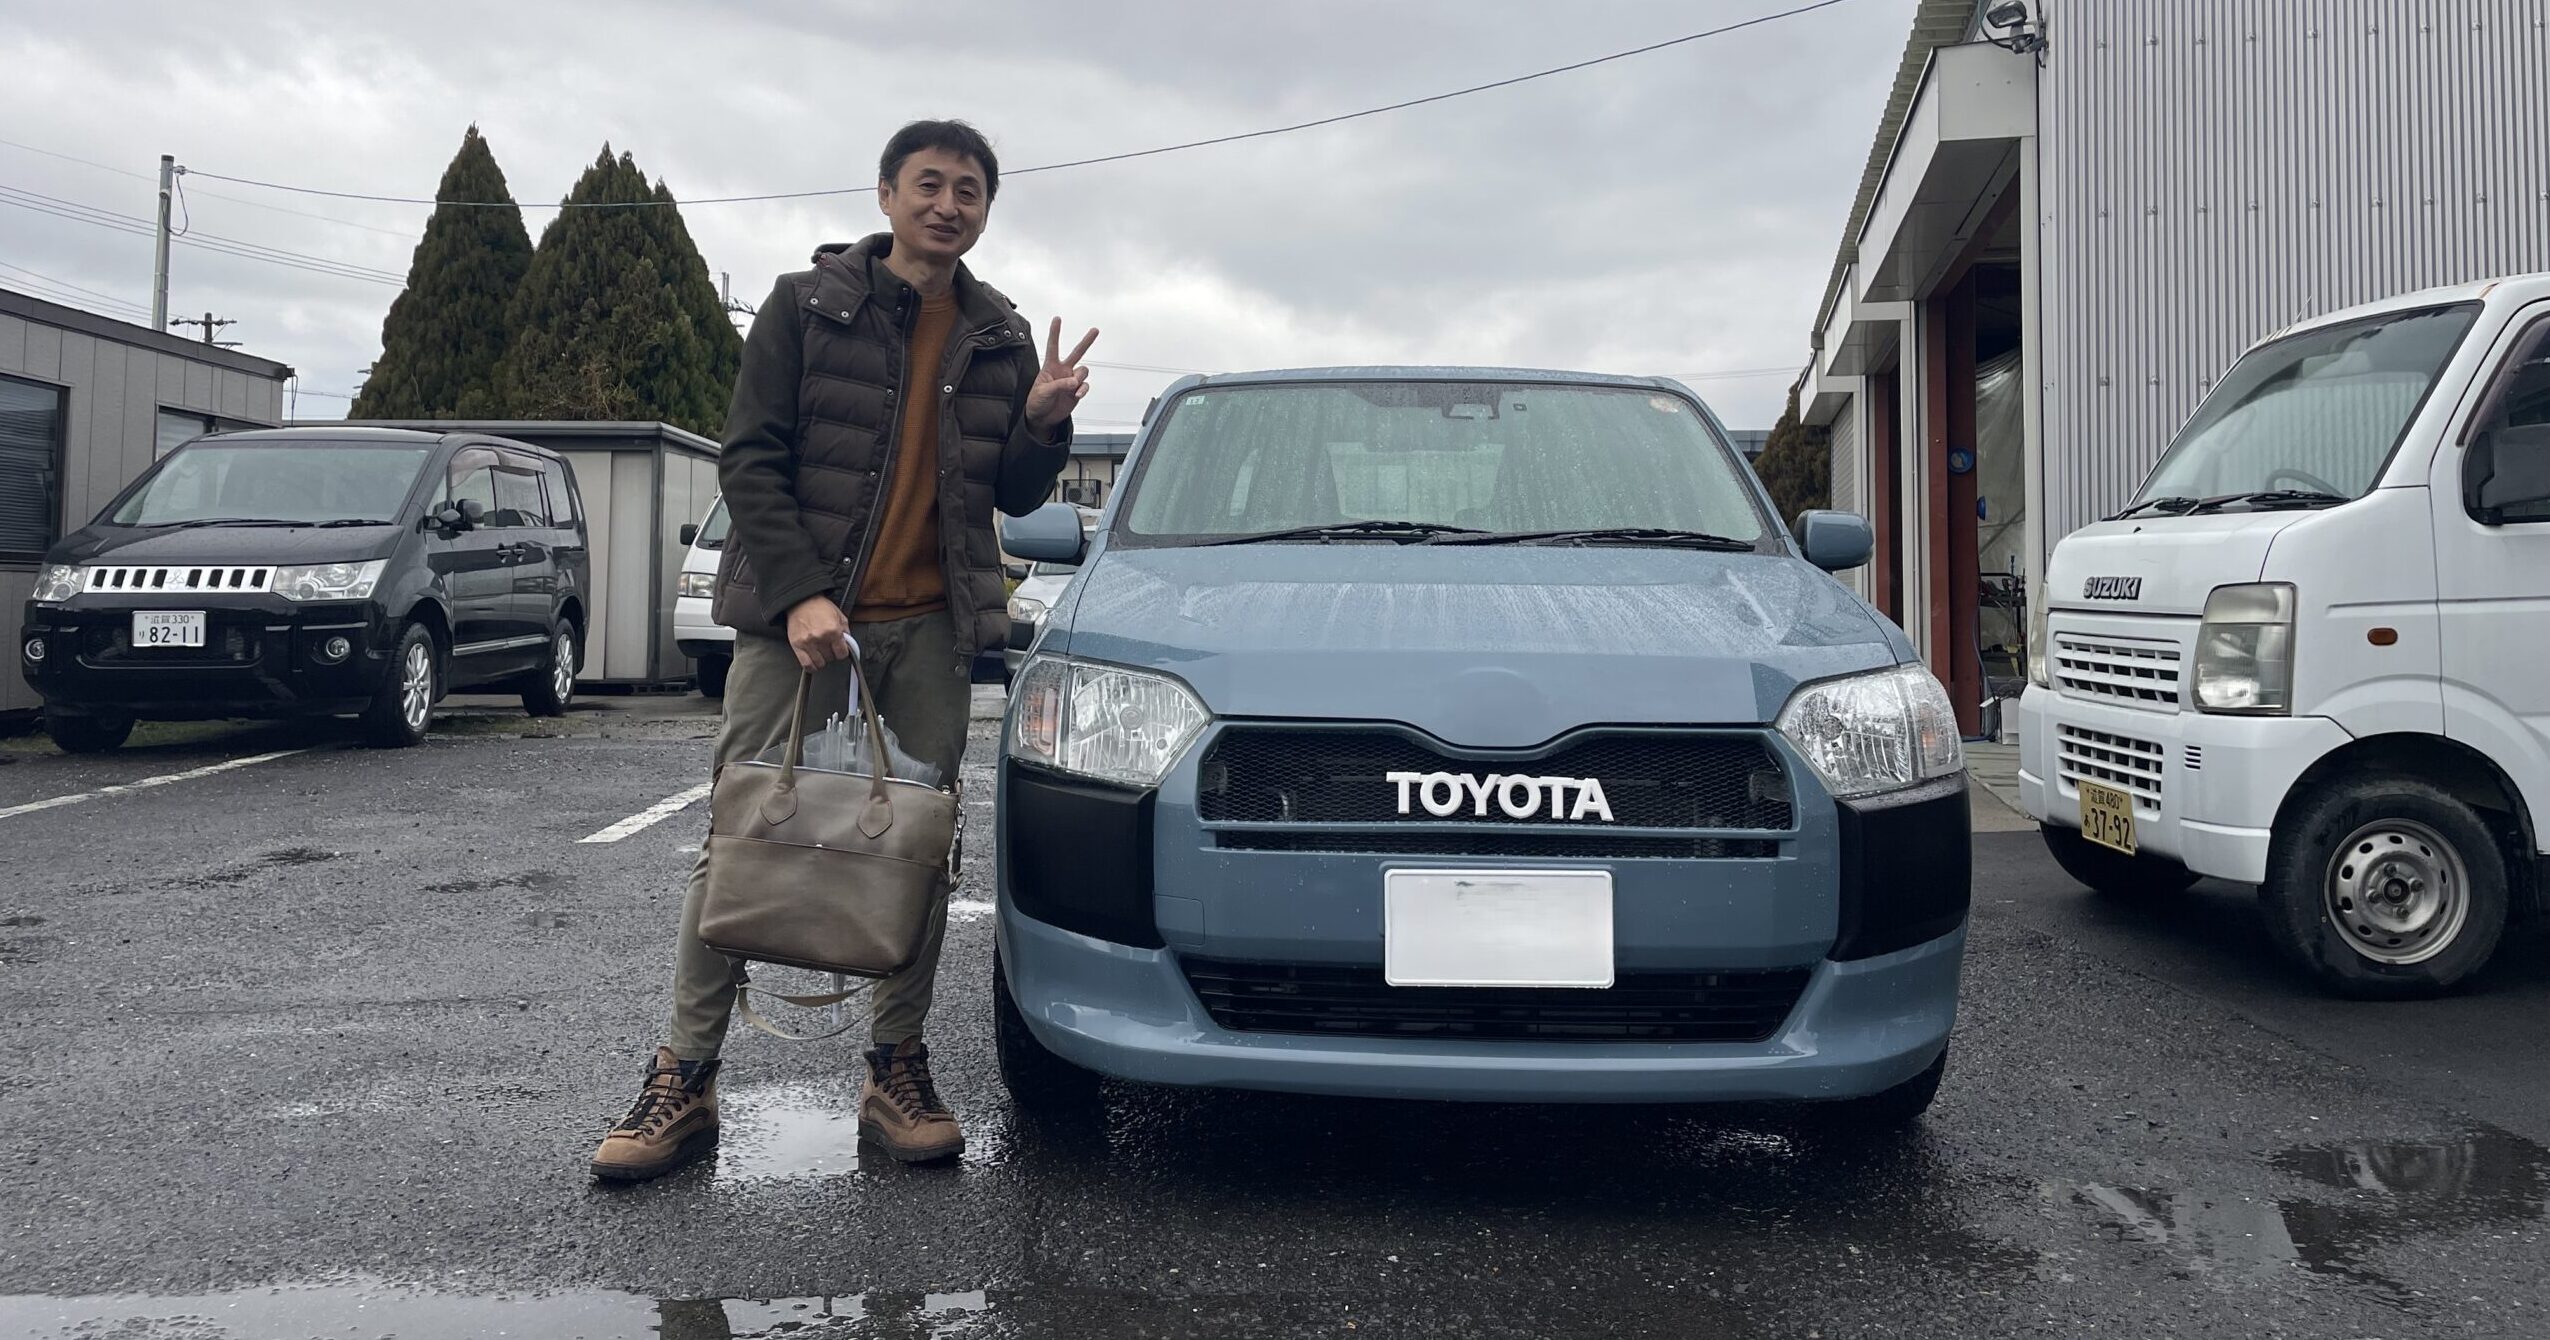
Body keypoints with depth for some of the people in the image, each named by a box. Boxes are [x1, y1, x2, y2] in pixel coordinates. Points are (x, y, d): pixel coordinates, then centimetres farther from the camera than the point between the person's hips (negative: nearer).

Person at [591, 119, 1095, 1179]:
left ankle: (897, 1071, 17)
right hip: (797, 612, -3)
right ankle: (684, 1078, 6)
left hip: (931, 628, 3)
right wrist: (800, 594, -15)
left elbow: (1014, 497, 14)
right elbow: (749, 461, -4)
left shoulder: (1000, 338, 12)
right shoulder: (807, 304, 2)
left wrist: (1043, 422, -7)